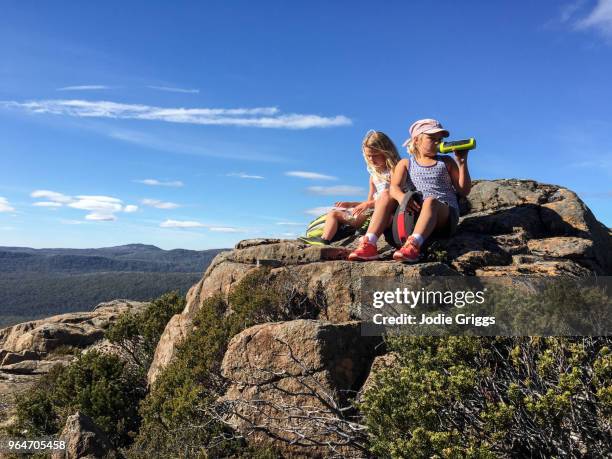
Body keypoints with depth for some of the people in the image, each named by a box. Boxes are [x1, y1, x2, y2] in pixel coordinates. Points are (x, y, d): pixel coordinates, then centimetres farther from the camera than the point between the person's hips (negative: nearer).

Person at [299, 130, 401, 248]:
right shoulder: (374, 176, 21)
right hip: (372, 212, 7)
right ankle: (324, 240, -25)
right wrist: (350, 204, 10)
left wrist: (368, 204, -21)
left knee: (386, 194, -38)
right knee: (334, 213, 1)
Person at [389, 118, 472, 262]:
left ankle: (413, 245, -61)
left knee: (430, 200, -36)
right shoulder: (406, 163, 20)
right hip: (414, 212, 1)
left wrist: (462, 163, 5)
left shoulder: (446, 162, 24)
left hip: (445, 214, 0)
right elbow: (394, 187, -1)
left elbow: (464, 191, 16)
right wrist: (401, 197, -26)